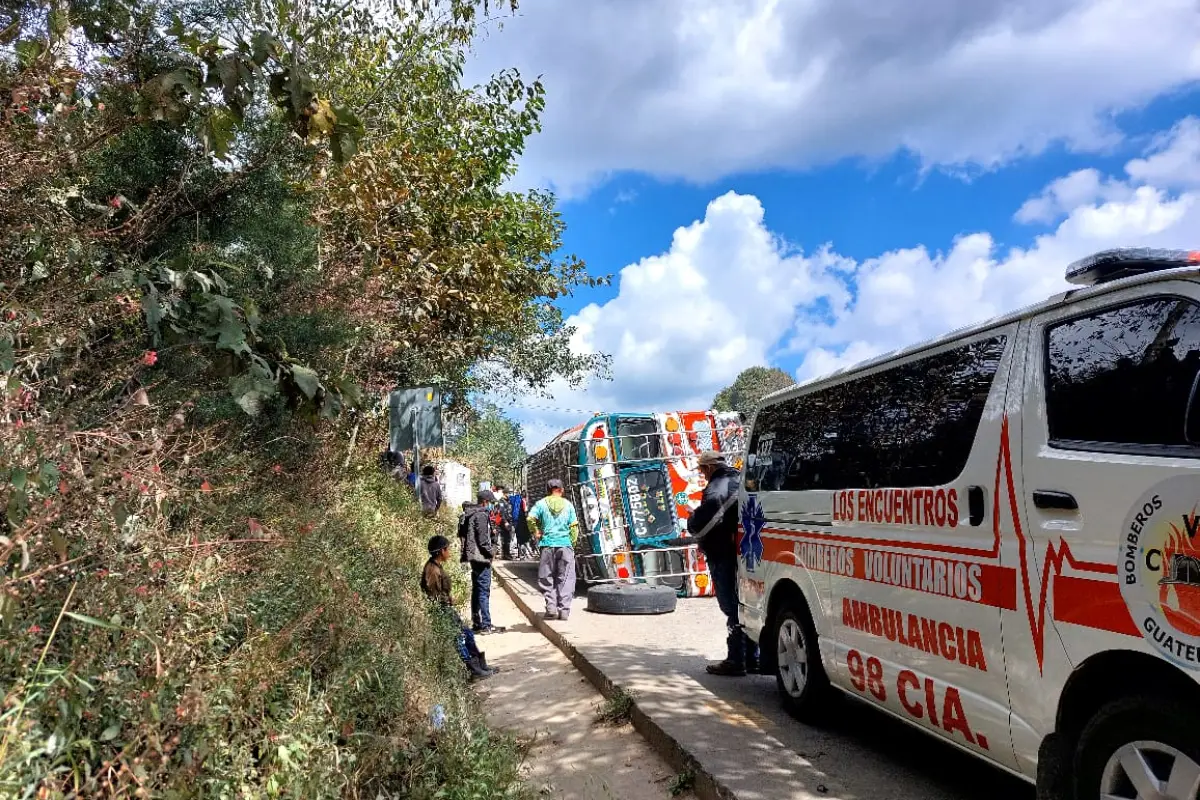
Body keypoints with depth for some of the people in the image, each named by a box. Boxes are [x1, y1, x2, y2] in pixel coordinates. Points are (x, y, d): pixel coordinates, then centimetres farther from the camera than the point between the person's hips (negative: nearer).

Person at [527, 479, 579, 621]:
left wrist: (536, 533, 4)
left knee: (546, 578, 10)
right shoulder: (568, 505, 6)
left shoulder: (541, 503, 4)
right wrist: (572, 543, 11)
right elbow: (574, 526, 3)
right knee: (565, 579, 5)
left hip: (547, 544, 0)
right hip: (565, 544, 0)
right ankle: (564, 609, 0)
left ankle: (551, 607, 2)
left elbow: (530, 518, -10)